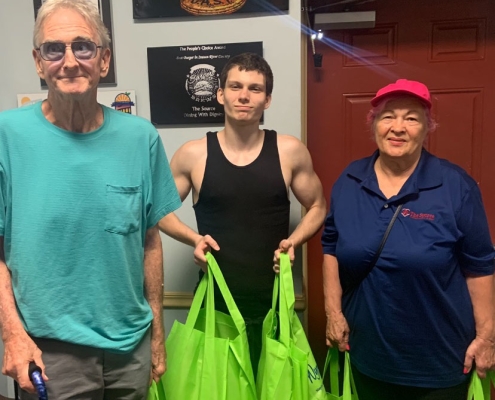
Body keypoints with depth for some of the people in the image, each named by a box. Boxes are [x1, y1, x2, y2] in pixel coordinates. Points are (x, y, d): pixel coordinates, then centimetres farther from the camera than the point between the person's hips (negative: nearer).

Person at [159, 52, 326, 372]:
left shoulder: (290, 151, -4)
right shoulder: (193, 154, -5)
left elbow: (318, 207, 9)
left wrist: (294, 241, -9)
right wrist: (194, 238, -10)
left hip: (273, 301, 1)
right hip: (215, 302, 0)